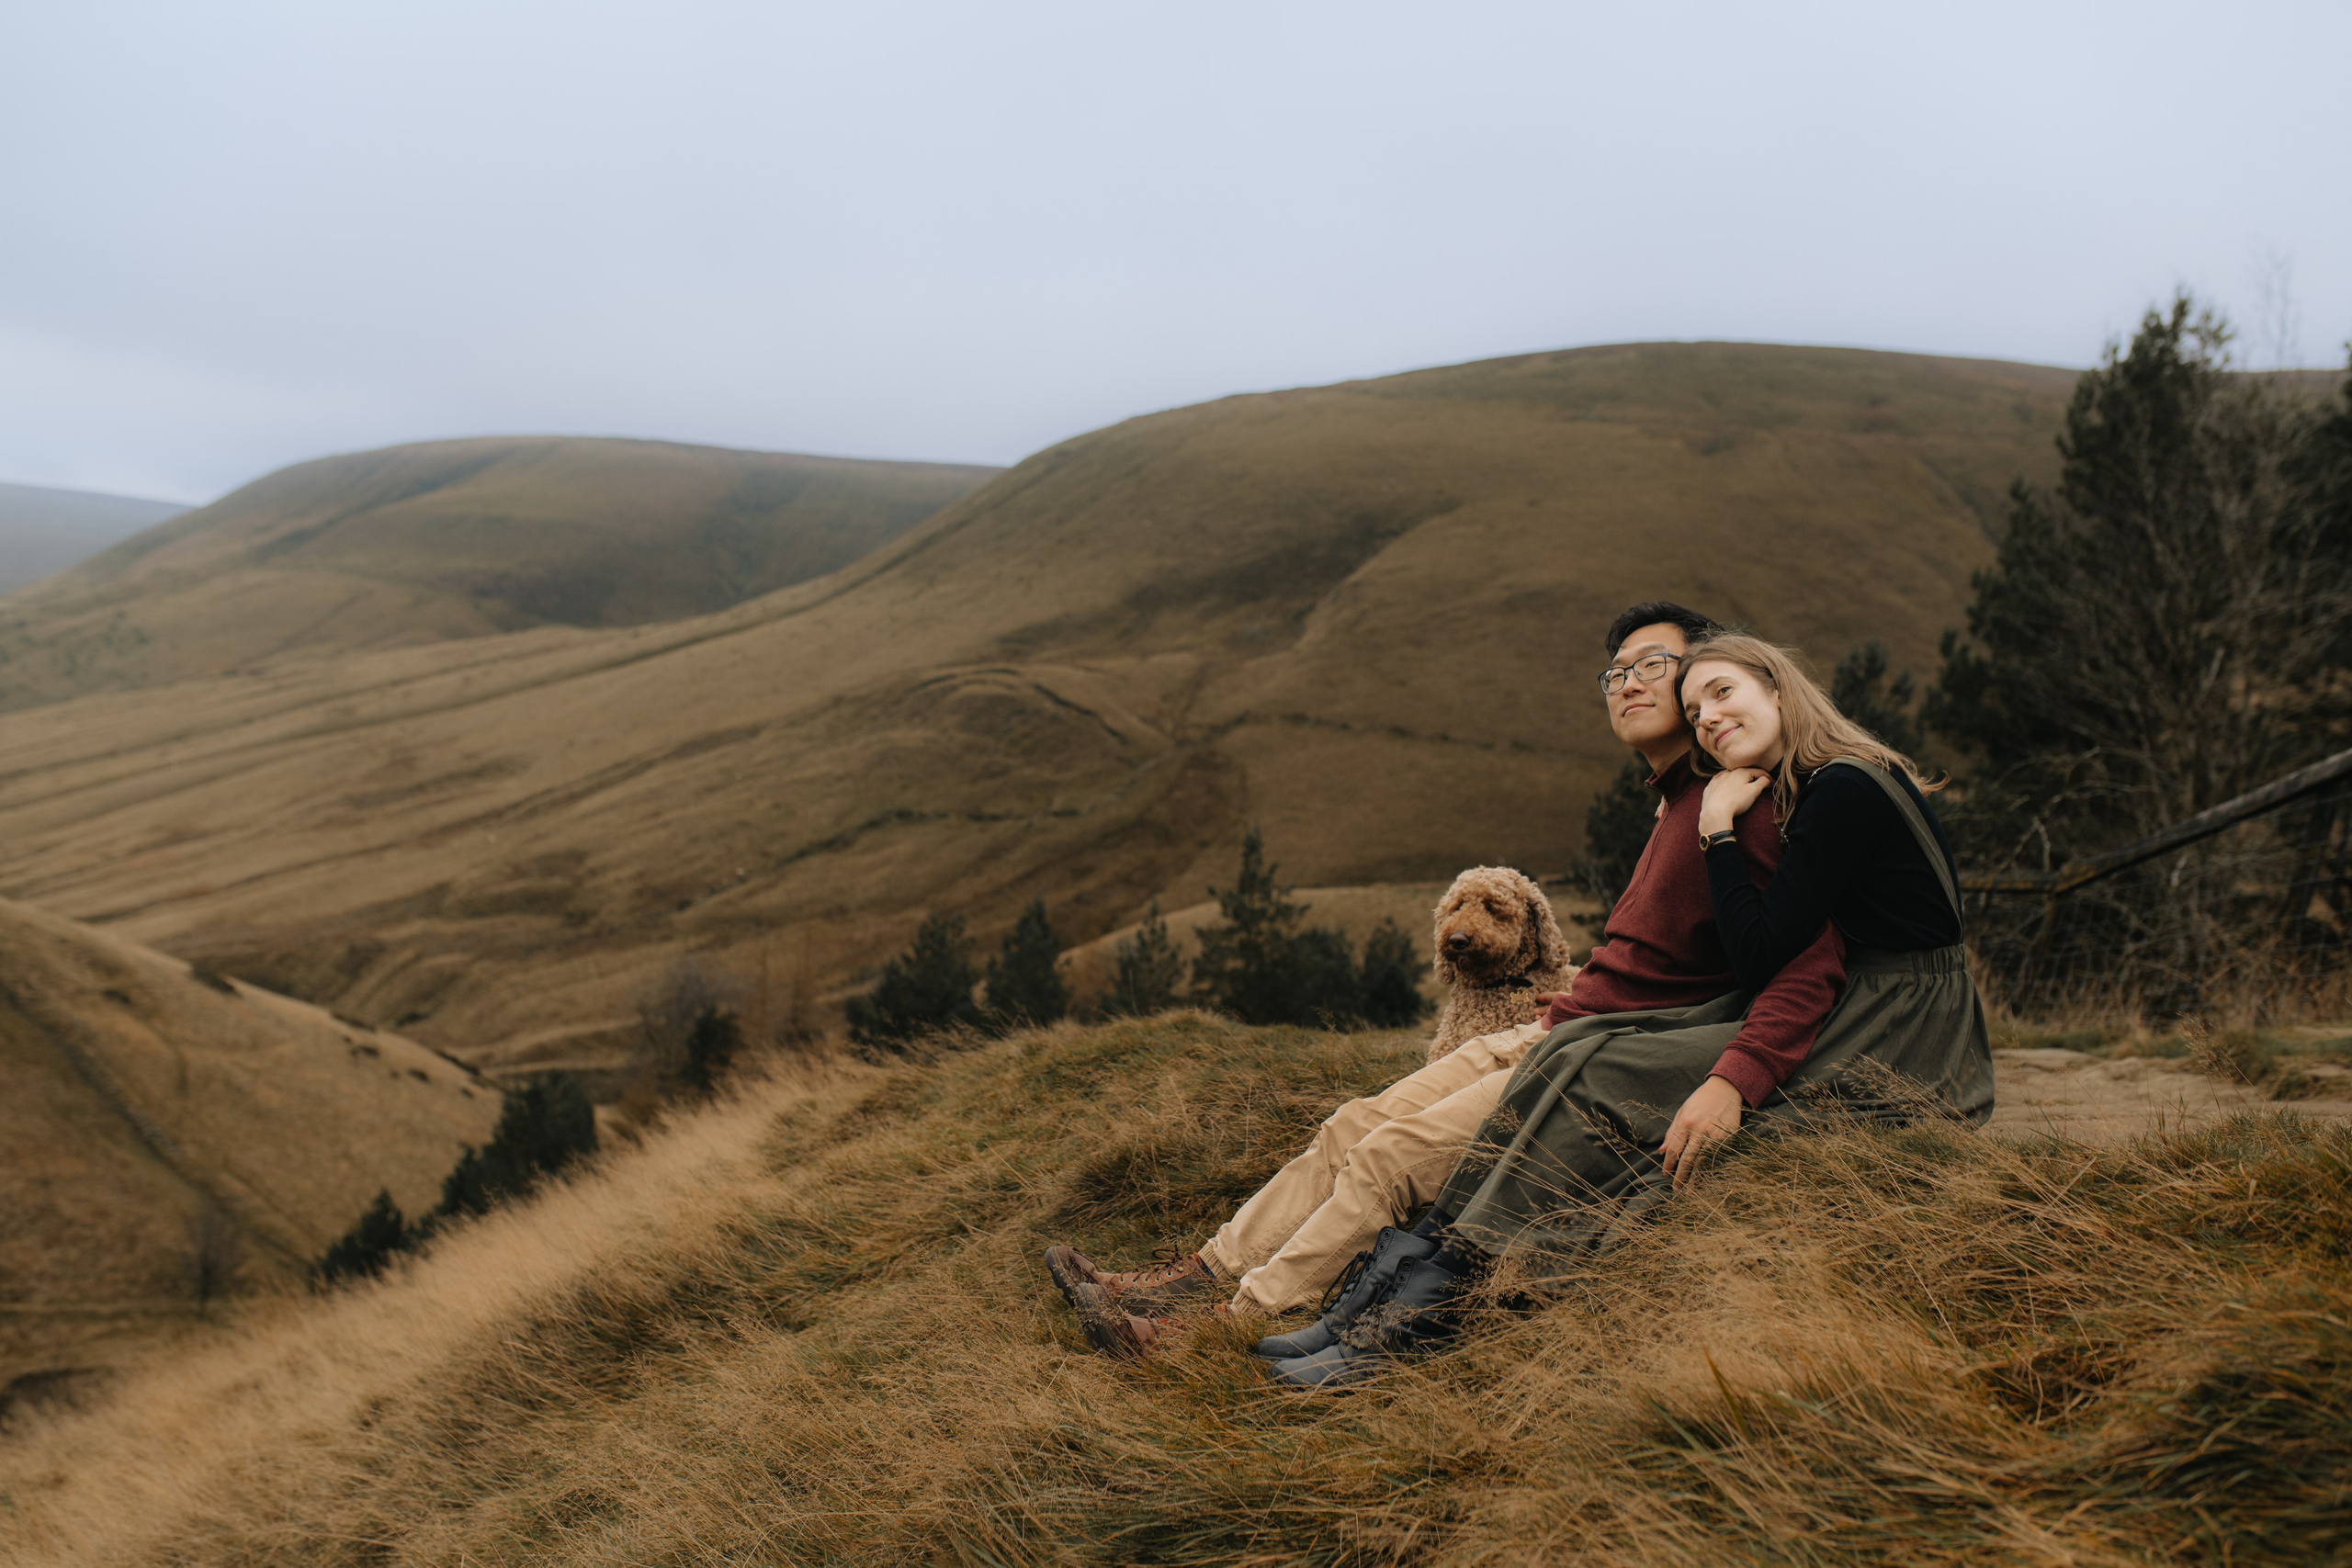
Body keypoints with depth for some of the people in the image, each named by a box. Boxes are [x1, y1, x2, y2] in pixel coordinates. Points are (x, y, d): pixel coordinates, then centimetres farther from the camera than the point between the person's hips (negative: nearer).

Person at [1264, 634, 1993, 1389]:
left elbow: (1759, 957, -17)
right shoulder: (1828, 790, 17)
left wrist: (1718, 830, -9)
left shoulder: (1845, 789, -14)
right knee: (1577, 1046, -6)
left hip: (1898, 1056, -9)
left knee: (1597, 1077, -19)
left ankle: (1438, 1295, -16)